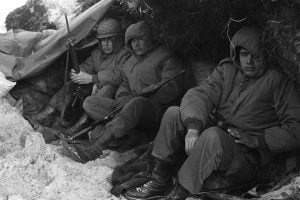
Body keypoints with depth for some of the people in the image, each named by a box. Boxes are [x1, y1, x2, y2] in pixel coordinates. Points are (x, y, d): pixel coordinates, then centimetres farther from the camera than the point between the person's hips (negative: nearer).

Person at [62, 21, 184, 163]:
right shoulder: (130, 61, 23)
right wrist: (121, 97, 3)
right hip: (129, 106, 7)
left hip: (154, 110, -7)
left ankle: (92, 149, -49)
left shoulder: (163, 56, 3)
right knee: (90, 103, -6)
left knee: (137, 104, -42)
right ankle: (122, 130, -28)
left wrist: (137, 95, -14)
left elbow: (171, 88, -8)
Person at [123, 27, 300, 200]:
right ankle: (160, 181, -9)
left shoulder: (276, 81, -9)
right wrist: (193, 126, -23)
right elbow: (200, 94, -4)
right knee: (174, 113, -10)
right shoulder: (227, 69, 8)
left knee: (214, 136, -37)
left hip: (249, 158, -6)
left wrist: (255, 139, -18)